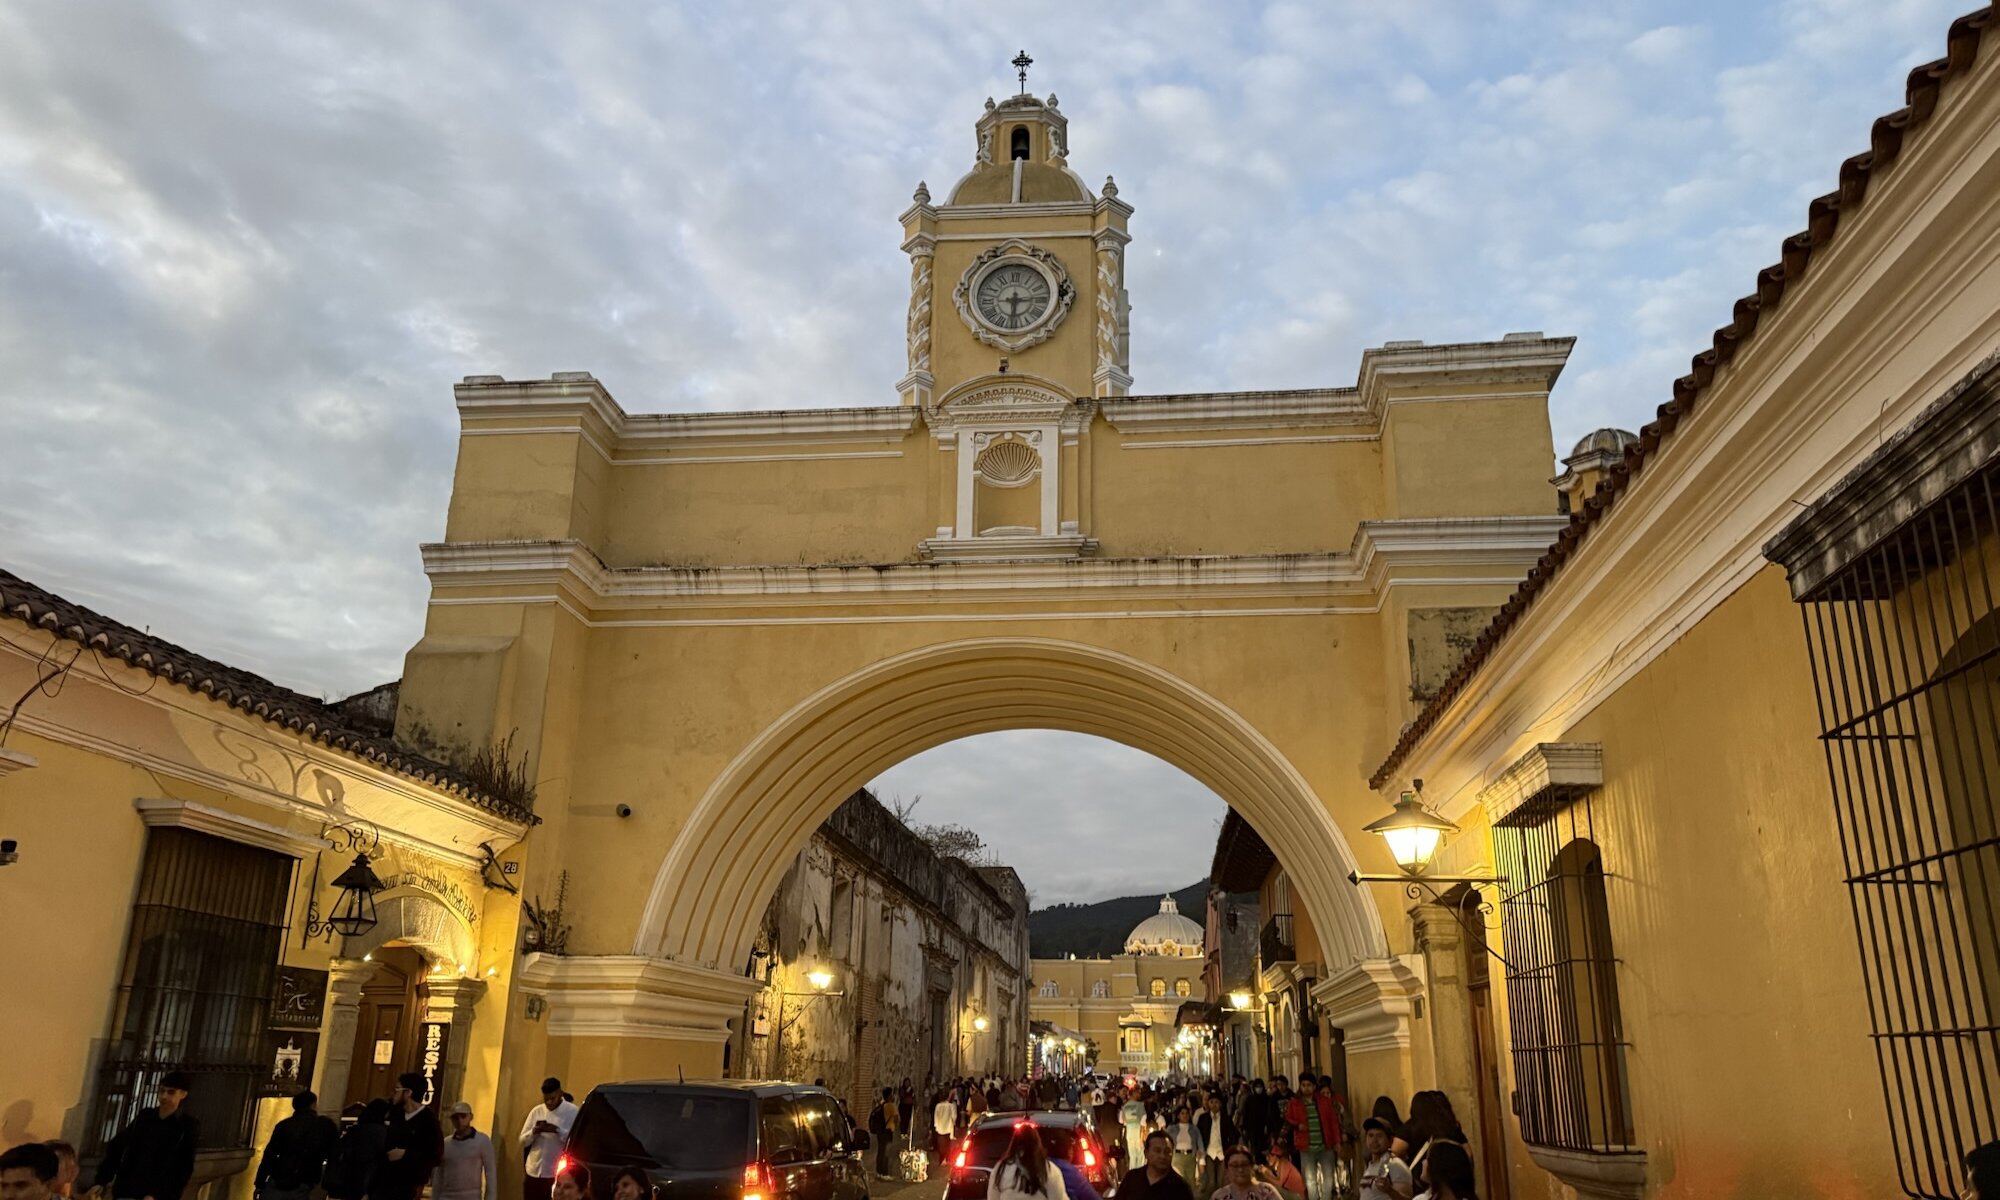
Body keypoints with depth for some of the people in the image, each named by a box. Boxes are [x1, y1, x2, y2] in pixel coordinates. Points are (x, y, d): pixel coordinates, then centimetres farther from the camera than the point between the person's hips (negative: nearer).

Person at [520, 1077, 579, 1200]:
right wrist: (534, 1132, -12)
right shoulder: (536, 1111, 7)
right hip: (534, 1172, 4)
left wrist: (557, 1130, -22)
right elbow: (523, 1140, 9)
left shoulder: (572, 1112, -4)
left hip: (558, 1173, -4)